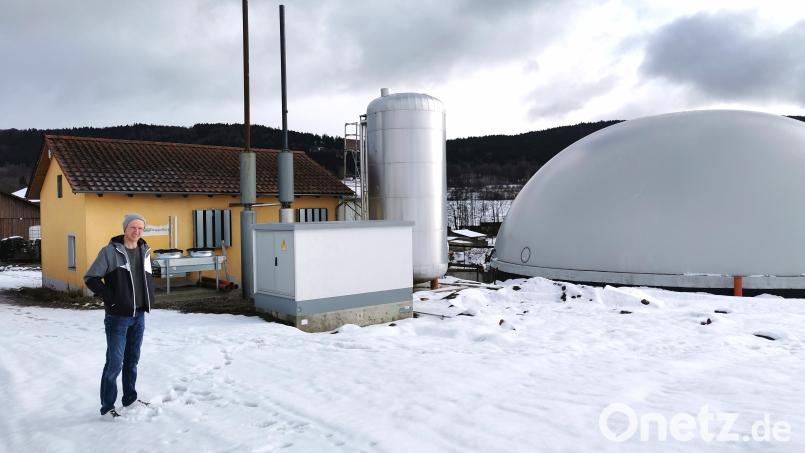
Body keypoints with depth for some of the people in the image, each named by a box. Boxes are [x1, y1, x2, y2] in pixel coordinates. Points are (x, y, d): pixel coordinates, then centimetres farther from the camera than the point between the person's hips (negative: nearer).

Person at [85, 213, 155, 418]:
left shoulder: (144, 251, 8)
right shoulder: (110, 251, -11)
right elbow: (90, 278, -10)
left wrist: (150, 298, 8)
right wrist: (110, 297, -15)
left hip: (139, 315, 6)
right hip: (118, 316, -6)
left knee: (132, 360, 16)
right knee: (115, 362, -3)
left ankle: (130, 399, 29)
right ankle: (107, 407, 10)